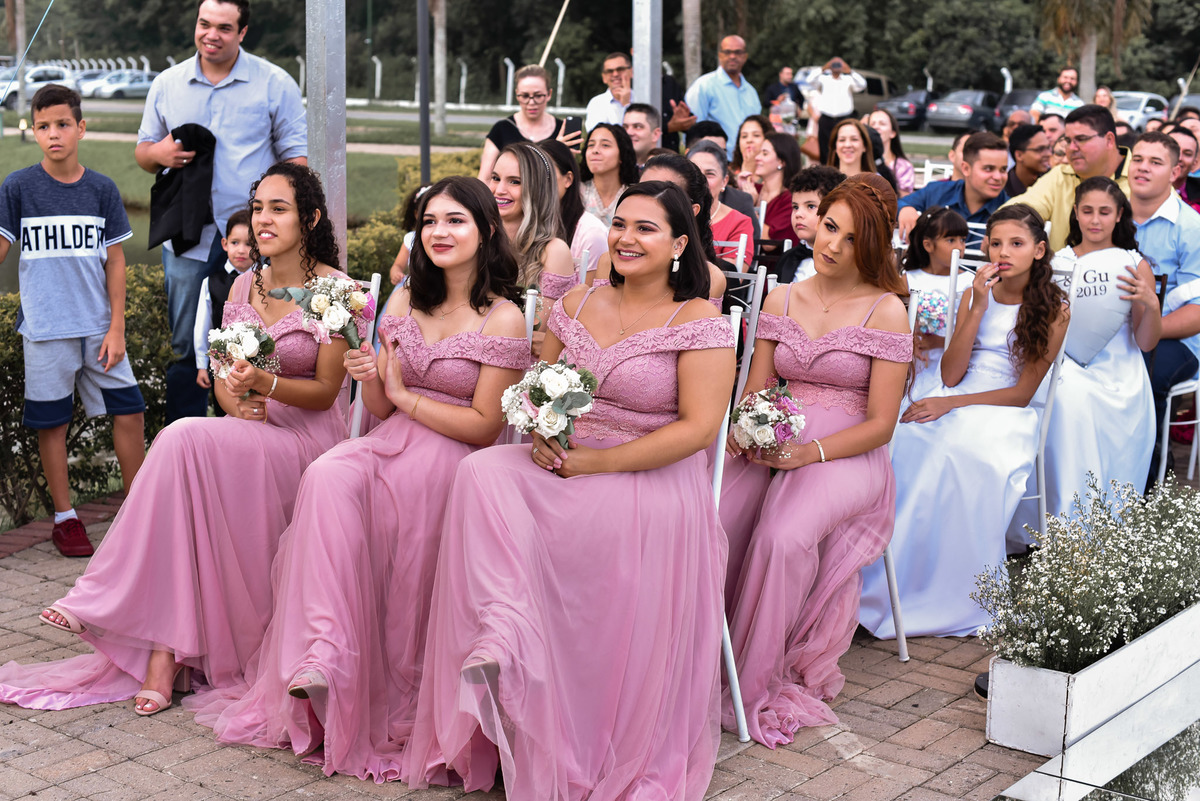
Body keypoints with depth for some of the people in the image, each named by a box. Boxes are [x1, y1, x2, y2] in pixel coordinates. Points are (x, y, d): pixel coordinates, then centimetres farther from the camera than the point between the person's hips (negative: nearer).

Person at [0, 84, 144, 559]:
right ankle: (65, 519, 18)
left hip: (99, 327, 2)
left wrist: (116, 328, 0)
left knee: (129, 412, 0)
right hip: (45, 327, -1)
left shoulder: (102, 189, 3)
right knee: (51, 422, 5)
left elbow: (114, 260, 4)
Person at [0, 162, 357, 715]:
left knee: (186, 439, -30)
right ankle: (165, 651, -29)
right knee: (186, 448, -29)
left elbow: (325, 390, -7)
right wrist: (237, 403, -9)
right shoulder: (245, 285, 12)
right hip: (249, 432, 5)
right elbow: (224, 380, 14)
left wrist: (264, 384, -23)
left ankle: (111, 601, -22)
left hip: (309, 436, -5)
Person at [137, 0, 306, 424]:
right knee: (186, 348, 7)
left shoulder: (275, 83, 3)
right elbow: (143, 150, 18)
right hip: (187, 237, 3)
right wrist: (159, 153, -7)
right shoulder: (167, 84, 11)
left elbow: (295, 155, 3)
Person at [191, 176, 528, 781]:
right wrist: (371, 379, -9)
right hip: (393, 440, 5)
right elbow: (380, 409, 13)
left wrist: (404, 395, -5)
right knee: (327, 477, -27)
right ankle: (324, 654, -35)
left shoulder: (503, 320, -4)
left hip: (456, 457, -4)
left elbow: (484, 426, -8)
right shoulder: (405, 302, 14)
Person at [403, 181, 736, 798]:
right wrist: (540, 436, -5)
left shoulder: (701, 323, -5)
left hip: (654, 477, -4)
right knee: (481, 473, -22)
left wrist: (593, 462, -16)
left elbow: (698, 428, -14)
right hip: (566, 462, 5)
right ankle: (503, 630, -34)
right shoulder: (578, 306, 13)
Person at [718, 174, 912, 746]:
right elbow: (755, 390, 12)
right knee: (709, 521, -27)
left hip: (847, 457, -4)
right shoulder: (781, 300, 13)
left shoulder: (886, 311, -1)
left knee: (783, 536, -33)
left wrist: (810, 453, -18)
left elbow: (880, 425, -4)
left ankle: (756, 683, -17)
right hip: (773, 447, 4)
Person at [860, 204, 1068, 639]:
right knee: (899, 441, -29)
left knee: (954, 458, -37)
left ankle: (946, 599, -29)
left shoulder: (1053, 309, 2)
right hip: (950, 401, 4)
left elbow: (1023, 393, -4)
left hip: (1003, 413, -4)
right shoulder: (977, 293, 13)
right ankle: (875, 586, -28)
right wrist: (978, 309, -7)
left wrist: (951, 404, -12)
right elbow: (951, 375, 2)